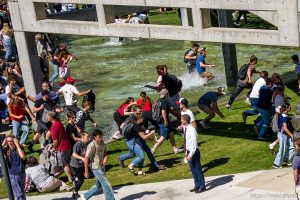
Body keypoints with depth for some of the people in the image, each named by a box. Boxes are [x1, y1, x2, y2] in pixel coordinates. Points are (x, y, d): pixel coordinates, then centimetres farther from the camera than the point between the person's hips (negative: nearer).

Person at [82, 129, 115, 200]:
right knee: (106, 185, -7)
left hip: (102, 167, 9)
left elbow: (105, 152, 17)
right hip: (96, 169, -8)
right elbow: (86, 158, -18)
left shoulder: (102, 142, 0)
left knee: (99, 185, 20)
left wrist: (106, 157, -8)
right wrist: (86, 172, -15)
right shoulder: (92, 146, -22)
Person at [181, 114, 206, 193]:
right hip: (189, 151, 9)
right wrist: (187, 152, 16)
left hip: (194, 152, -9)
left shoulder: (192, 130, -22)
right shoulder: (185, 128, 4)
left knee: (198, 169, 2)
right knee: (193, 170, 18)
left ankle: (202, 186, 13)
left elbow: (194, 144, -22)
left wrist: (190, 154, -23)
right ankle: (197, 185, 31)